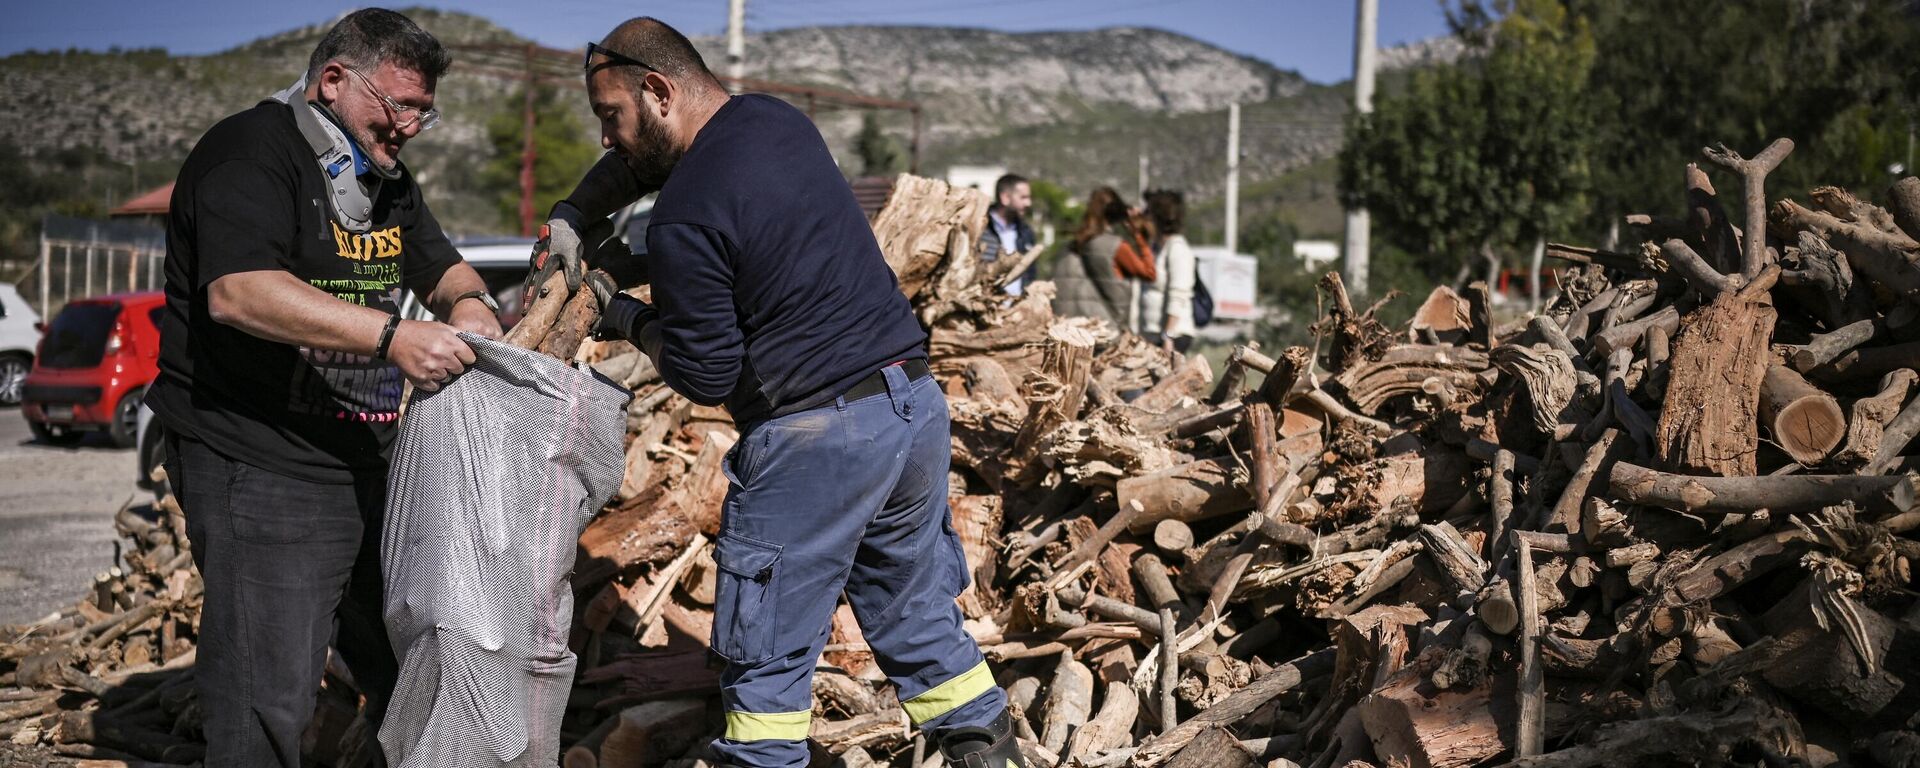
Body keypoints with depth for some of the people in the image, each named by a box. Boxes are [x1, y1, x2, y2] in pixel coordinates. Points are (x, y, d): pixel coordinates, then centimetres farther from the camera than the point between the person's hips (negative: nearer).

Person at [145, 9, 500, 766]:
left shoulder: (383, 175, 16)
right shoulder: (251, 152, -13)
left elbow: (441, 268, 23)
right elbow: (238, 292, -28)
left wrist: (468, 301, -3)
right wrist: (391, 335, -35)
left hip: (366, 463, 9)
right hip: (258, 469, -9)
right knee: (265, 701, -8)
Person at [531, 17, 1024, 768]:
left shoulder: (685, 219, -15)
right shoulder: (778, 119, 11)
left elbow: (704, 376, -10)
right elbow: (635, 163, 28)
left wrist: (625, 319, 5)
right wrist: (568, 219, 18)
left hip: (816, 438, -8)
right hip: (917, 401, 9)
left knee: (768, 656, 3)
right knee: (918, 615, 20)